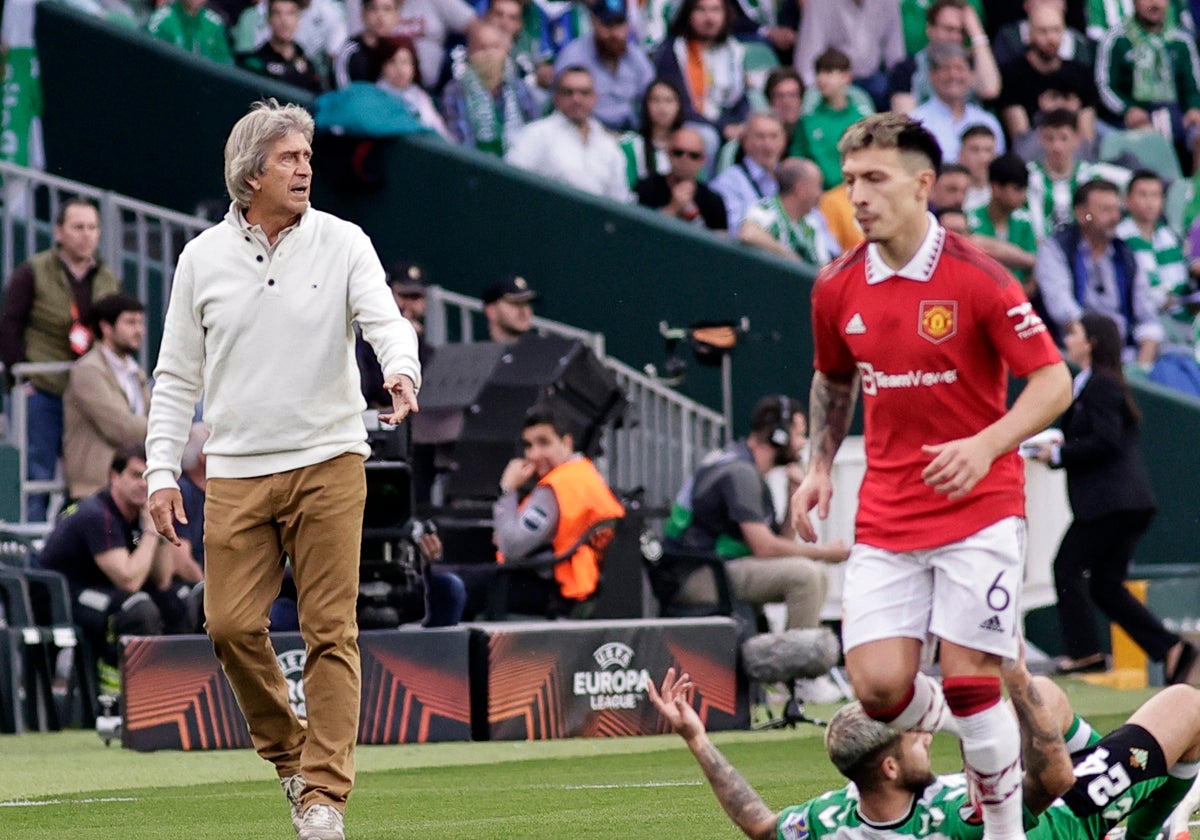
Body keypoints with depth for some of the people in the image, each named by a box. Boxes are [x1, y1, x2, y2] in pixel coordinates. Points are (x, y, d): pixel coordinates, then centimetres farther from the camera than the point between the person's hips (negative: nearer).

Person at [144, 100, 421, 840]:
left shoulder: (342, 244, 2)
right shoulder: (203, 258, 7)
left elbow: (386, 320, -10)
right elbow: (177, 376, 12)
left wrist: (401, 370, -33)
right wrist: (162, 470, 5)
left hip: (328, 462, -2)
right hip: (236, 473, 2)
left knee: (331, 632, -6)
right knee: (231, 624, -5)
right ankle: (289, 752, 18)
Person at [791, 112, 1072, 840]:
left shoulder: (976, 277, -12)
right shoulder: (838, 288, 3)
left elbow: (1053, 380, -12)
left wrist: (986, 445, -26)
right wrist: (821, 466, 10)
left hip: (979, 507, -4)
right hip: (885, 518, 4)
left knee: (970, 676, -10)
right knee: (878, 685, -7)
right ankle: (963, 728, 26)